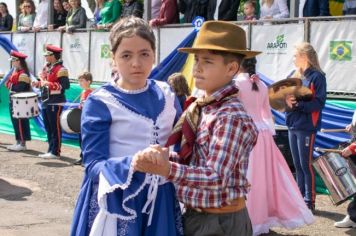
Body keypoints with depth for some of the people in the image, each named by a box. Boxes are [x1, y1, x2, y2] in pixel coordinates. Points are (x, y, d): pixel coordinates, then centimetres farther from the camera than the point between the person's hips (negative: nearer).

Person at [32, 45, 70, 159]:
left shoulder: (60, 69, -13)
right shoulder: (46, 68, 15)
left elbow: (65, 85, -21)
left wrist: (49, 84, -25)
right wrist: (39, 84, 5)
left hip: (55, 103, -9)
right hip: (46, 102, 9)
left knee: (55, 128, -4)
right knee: (48, 128, 13)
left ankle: (55, 152, 0)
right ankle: (50, 150, 21)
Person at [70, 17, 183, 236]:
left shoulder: (166, 95, 3)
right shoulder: (100, 102, -10)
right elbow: (93, 165, -15)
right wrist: (133, 164, -31)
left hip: (160, 199, 4)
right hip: (116, 201, -4)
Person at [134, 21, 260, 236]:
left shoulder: (232, 117, -20)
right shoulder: (198, 109, 3)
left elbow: (217, 178, -25)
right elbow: (191, 160, 3)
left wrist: (166, 169, -37)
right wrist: (163, 156, -17)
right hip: (195, 216, 7)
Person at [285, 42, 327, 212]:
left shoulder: (317, 77, -7)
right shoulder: (294, 76, 14)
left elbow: (319, 102, -13)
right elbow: (286, 94, 14)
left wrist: (298, 104, -23)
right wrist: (287, 101, -9)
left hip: (306, 127, -7)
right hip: (293, 126, 7)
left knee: (306, 165, -4)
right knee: (297, 165, 11)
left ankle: (309, 201, 3)